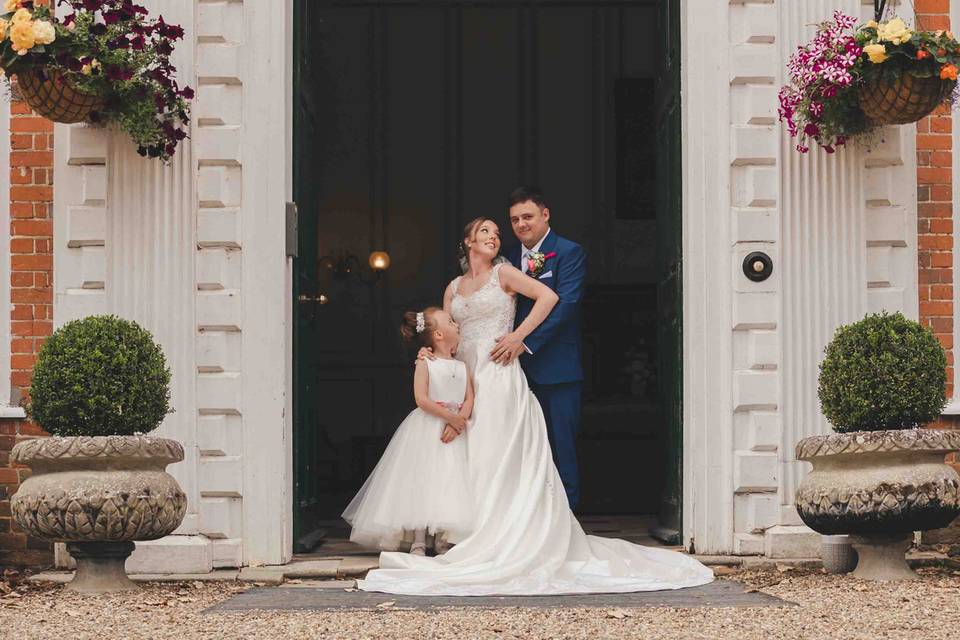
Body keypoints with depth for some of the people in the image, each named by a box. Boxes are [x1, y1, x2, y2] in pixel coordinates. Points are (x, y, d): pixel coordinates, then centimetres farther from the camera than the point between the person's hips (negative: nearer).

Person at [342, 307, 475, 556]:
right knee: (421, 481, -6)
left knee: (449, 484, 0)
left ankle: (442, 540, 6)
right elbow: (422, 399, -13)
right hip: (426, 431, -4)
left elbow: (470, 399, 2)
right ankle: (418, 542, -4)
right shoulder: (425, 364, -3)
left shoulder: (462, 367, 11)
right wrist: (451, 417, -17)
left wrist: (457, 425, -14)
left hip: (452, 433, 4)